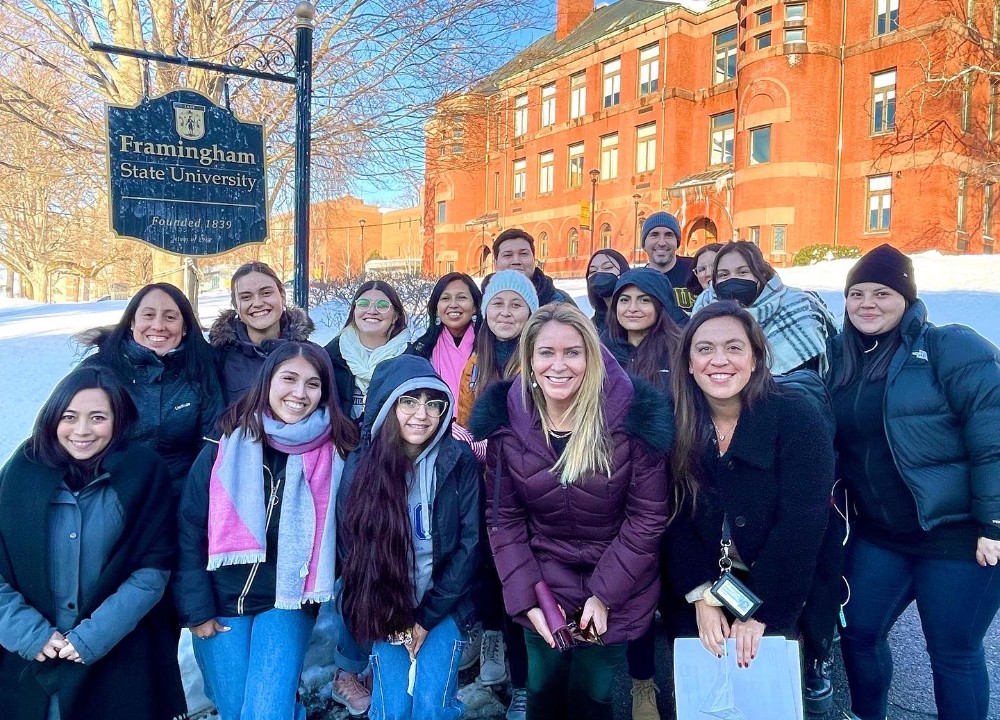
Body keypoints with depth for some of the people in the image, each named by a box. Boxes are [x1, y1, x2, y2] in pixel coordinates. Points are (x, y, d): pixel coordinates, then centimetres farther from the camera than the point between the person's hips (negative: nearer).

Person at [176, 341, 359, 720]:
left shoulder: (333, 452, -7)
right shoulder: (226, 446, -7)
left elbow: (340, 532, 1)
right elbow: (190, 532, -3)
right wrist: (196, 610, -5)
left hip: (287, 602, -1)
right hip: (221, 601, 1)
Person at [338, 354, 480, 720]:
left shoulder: (460, 461, -11)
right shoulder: (360, 464, -9)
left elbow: (469, 544, -8)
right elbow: (350, 546, -5)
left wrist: (427, 616, -9)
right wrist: (394, 618, -7)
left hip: (445, 603, 0)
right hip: (384, 608, 1)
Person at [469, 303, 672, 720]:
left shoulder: (634, 416, -18)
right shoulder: (506, 420, -12)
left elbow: (647, 517, -13)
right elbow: (503, 517, -5)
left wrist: (604, 595, -15)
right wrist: (526, 595, -12)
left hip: (617, 592, -1)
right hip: (542, 588, 2)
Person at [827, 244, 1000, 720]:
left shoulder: (949, 348, -13)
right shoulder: (841, 357, 5)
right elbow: (834, 441, 14)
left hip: (958, 533, -6)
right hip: (878, 533, 6)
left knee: (953, 652, 8)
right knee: (857, 631, 14)